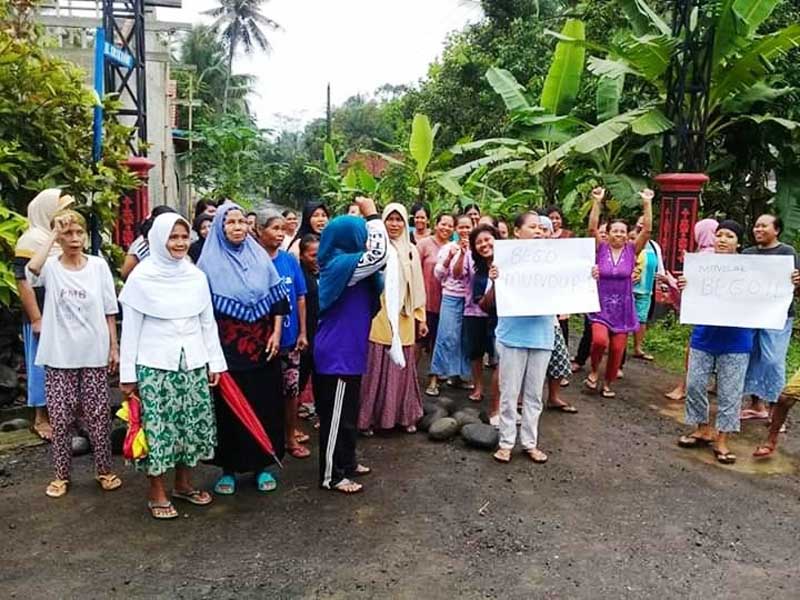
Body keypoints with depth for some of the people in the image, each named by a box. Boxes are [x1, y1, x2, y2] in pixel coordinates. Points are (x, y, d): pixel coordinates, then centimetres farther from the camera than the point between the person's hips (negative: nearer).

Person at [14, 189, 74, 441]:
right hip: (44, 317, -6)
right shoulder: (31, 240, -10)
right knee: (44, 365, 3)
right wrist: (36, 319, -17)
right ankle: (41, 418, 15)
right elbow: (23, 282, -14)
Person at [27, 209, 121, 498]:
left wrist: (114, 347, 2)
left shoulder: (99, 265, 0)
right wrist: (52, 235, -18)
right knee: (60, 418, 7)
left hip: (94, 354, 0)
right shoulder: (51, 267, -2)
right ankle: (61, 475, 24)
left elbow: (109, 311, 4)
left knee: (98, 416, 6)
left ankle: (104, 470, 22)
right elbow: (33, 268, -29)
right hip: (59, 356, 0)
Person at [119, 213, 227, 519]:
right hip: (154, 365, -4)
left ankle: (183, 483, 28)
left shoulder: (196, 276, 5)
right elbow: (130, 329, -3)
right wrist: (127, 373, -4)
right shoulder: (141, 277, -5)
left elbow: (208, 322, 10)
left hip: (193, 363, 4)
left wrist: (215, 362, 8)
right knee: (158, 427, 0)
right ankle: (157, 492, 17)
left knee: (193, 423, 9)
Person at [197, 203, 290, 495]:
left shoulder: (259, 256, 6)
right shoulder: (209, 261, 0)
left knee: (264, 403, 7)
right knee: (229, 406, 5)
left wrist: (276, 333, -3)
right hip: (227, 347, -2)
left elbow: (277, 297, 6)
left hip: (262, 346, 2)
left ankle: (262, 465, 22)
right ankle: (228, 468, 20)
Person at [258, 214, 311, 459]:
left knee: (291, 386, 11)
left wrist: (303, 332, 2)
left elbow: (300, 298, 4)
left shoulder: (290, 260, -1)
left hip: (289, 335, 3)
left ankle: (291, 435, 27)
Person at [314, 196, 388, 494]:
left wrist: (368, 217, 7)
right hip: (337, 353, -10)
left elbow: (376, 258, 21)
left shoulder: (344, 265, 10)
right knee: (336, 415, 1)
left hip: (347, 351, 10)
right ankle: (331, 475, 14)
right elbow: (380, 254, -27)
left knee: (348, 411, 20)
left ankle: (346, 462, 35)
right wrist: (372, 214, -15)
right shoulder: (341, 264, -20)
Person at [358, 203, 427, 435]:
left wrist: (421, 317, 12)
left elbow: (417, 286, 13)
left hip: (404, 318, 4)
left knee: (402, 367, 11)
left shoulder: (411, 251, 9)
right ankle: (369, 417, 13)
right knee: (376, 368, 0)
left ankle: (404, 416, 23)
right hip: (378, 317, -4)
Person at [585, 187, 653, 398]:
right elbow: (592, 228, -15)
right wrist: (596, 202, -21)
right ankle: (594, 371, 4)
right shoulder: (601, 249, -2)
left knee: (617, 350, 4)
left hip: (622, 309, 2)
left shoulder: (631, 250, 1)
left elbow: (647, 230, -9)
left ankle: (608, 383, 25)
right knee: (600, 340, -24)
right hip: (601, 307, -2)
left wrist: (647, 203, -13)